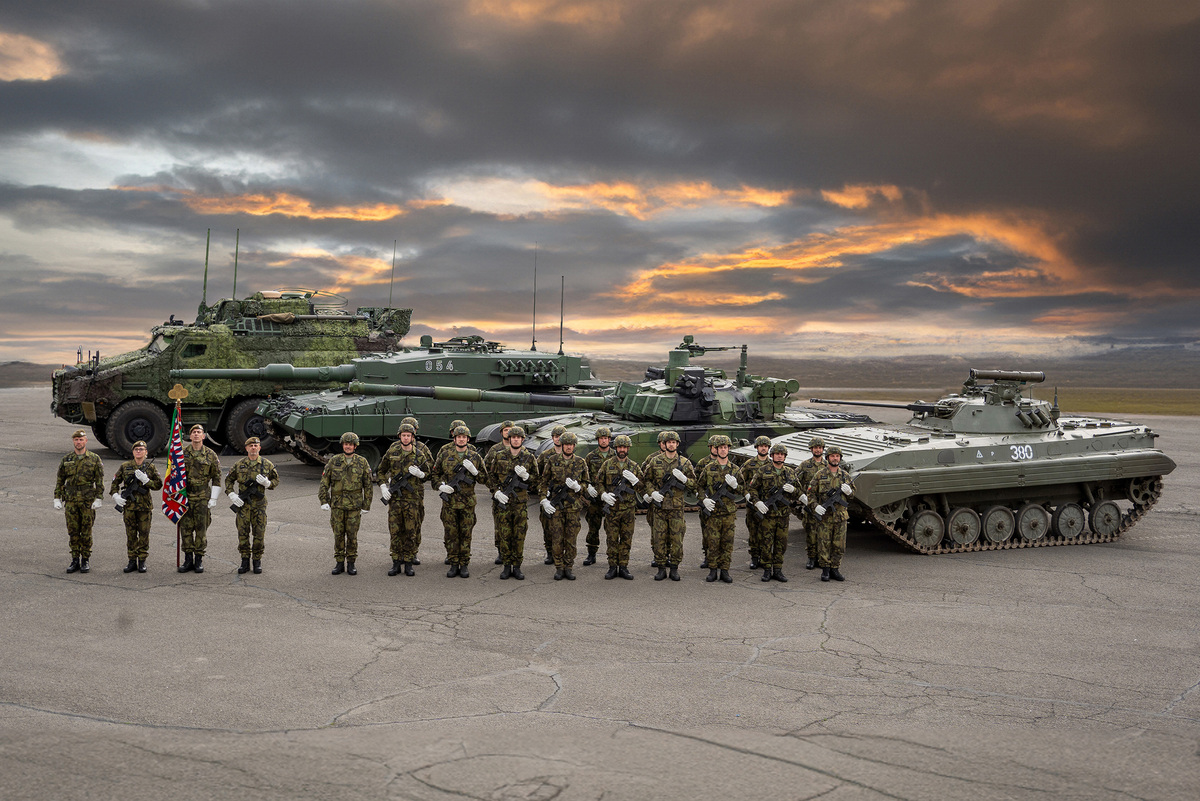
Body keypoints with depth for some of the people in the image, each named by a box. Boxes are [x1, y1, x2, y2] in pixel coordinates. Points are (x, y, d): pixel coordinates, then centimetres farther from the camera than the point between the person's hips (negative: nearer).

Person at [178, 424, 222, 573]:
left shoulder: (210, 454, 0)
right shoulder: (182, 453, 5)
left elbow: (217, 477, 2)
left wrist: (213, 498, -3)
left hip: (203, 496, -2)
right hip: (185, 495, 2)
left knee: (201, 528, 1)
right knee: (185, 528, 3)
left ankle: (199, 560, 10)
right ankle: (188, 560, 11)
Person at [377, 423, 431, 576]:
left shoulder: (420, 454, 0)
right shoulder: (392, 451, 3)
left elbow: (428, 472, 9)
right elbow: (381, 470, 12)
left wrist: (419, 473, -13)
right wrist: (383, 487, 0)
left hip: (414, 496, -1)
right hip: (395, 497, 1)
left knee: (411, 532, 2)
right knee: (395, 531, 3)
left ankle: (408, 563, 11)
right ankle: (396, 563, 11)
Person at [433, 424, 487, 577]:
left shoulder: (475, 456, 4)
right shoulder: (445, 454, 2)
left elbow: (484, 479, 8)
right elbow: (435, 473, 12)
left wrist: (474, 470, -10)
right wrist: (440, 485, -6)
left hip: (468, 501, 0)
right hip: (449, 500, 0)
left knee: (466, 534, 4)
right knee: (451, 534, 4)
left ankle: (464, 565, 12)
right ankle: (453, 565, 12)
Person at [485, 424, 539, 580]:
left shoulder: (529, 458, 4)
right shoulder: (499, 455, 3)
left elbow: (536, 481, 8)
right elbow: (491, 476, 8)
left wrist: (525, 475, -12)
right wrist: (496, 492, -5)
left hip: (521, 502, 0)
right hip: (502, 501, 0)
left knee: (519, 536, 2)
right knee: (504, 535, 2)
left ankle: (517, 567, 12)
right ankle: (506, 566, 13)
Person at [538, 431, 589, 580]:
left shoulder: (580, 463, 5)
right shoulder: (552, 460, 2)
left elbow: (586, 483, 11)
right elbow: (543, 482, 7)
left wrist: (577, 486, -11)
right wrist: (544, 500, -4)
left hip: (573, 505, 1)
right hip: (555, 505, -1)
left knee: (571, 539, 3)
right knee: (556, 538, 0)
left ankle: (569, 568, 14)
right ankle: (559, 568, 11)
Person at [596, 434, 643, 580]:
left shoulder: (634, 466, 6)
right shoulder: (607, 464, 3)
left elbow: (642, 488, 7)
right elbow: (598, 482, 7)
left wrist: (634, 480, -12)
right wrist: (604, 494, -11)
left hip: (629, 509, 1)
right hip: (611, 508, -1)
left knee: (626, 539, 5)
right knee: (612, 539, 2)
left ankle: (623, 567, 13)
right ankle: (612, 568, 9)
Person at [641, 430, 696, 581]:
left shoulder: (685, 462, 3)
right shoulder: (655, 461, 5)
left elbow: (694, 484, 6)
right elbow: (648, 480, 13)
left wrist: (683, 478, -14)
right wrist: (652, 492, -5)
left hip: (677, 506, -1)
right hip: (660, 505, 1)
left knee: (677, 538, 1)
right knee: (659, 538, 3)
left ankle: (674, 568, 11)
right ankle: (661, 568, 12)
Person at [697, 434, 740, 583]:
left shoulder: (735, 469, 6)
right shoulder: (708, 468, 1)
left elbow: (743, 491, 10)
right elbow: (699, 486, 8)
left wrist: (735, 485, -12)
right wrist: (704, 499, -8)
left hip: (729, 512, 2)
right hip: (712, 511, -2)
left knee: (727, 543, 4)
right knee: (713, 543, 1)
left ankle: (724, 571, 12)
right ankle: (713, 570, 11)